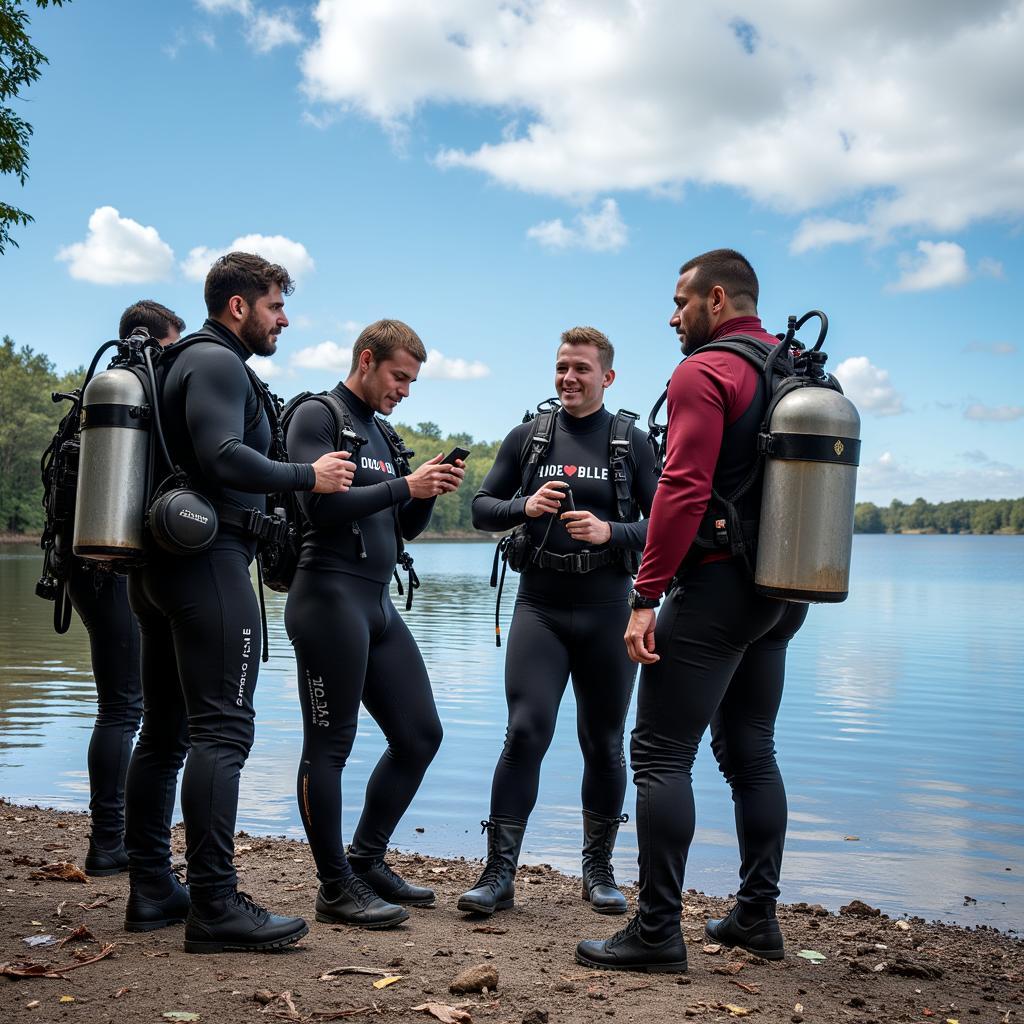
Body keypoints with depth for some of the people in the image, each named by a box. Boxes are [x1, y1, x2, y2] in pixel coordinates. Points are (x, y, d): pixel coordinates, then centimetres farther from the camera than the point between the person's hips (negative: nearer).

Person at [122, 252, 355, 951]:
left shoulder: (186, 362, 24)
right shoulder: (217, 362, -7)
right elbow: (223, 456, -22)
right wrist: (308, 476, -12)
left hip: (160, 565, 11)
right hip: (209, 560, -11)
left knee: (165, 730, 11)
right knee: (222, 729, -12)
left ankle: (152, 891, 18)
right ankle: (216, 906, -12)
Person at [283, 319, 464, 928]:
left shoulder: (381, 433, 21)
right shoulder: (318, 416, -4)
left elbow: (406, 529, 21)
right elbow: (322, 504, -18)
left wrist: (432, 492, 3)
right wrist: (405, 486, -16)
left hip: (378, 604, 9)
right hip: (331, 597, -9)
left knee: (421, 734, 10)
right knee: (330, 744, -1)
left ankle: (367, 860, 24)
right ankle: (336, 887, 8)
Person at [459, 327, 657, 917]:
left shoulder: (633, 443, 4)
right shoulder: (527, 438, 8)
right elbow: (482, 509, 10)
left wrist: (610, 532, -17)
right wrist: (525, 506, -10)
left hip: (607, 613, 0)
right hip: (539, 608, 0)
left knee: (604, 743, 8)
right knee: (526, 731, -10)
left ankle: (598, 870, 22)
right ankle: (500, 873, -2)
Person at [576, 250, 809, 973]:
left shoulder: (704, 373, -10)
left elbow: (684, 490, -20)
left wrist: (645, 597, -19)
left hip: (716, 585, -9)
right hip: (782, 593, 9)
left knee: (661, 754, -4)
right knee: (750, 751, 16)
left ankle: (658, 934, -2)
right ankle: (758, 916, 22)